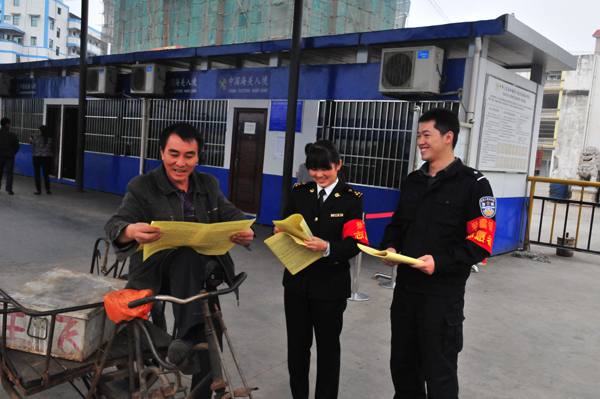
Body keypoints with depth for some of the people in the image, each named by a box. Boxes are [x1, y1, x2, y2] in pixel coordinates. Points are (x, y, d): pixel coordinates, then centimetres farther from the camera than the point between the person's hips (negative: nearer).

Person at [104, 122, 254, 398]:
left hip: (201, 272, 4)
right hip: (158, 270, -4)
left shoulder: (209, 185, 11)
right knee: (189, 254, -35)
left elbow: (231, 214, 4)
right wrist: (131, 231, -40)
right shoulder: (142, 187, -3)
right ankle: (188, 335, -37)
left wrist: (245, 232, -21)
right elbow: (114, 225, -14)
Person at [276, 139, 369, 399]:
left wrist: (327, 248, -32)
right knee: (297, 344, 15)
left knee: (328, 346, 13)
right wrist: (281, 233, -17)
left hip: (331, 285, -3)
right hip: (297, 280, 3)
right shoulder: (299, 192, 4)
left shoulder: (351, 199, -7)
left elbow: (354, 243, -15)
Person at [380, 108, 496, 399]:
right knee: (402, 364, 19)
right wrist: (390, 246, -1)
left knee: (439, 373, 8)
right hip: (405, 286, 6)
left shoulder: (472, 184, -9)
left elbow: (481, 242, -14)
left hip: (442, 295, -6)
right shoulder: (413, 181, 11)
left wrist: (441, 262, -25)